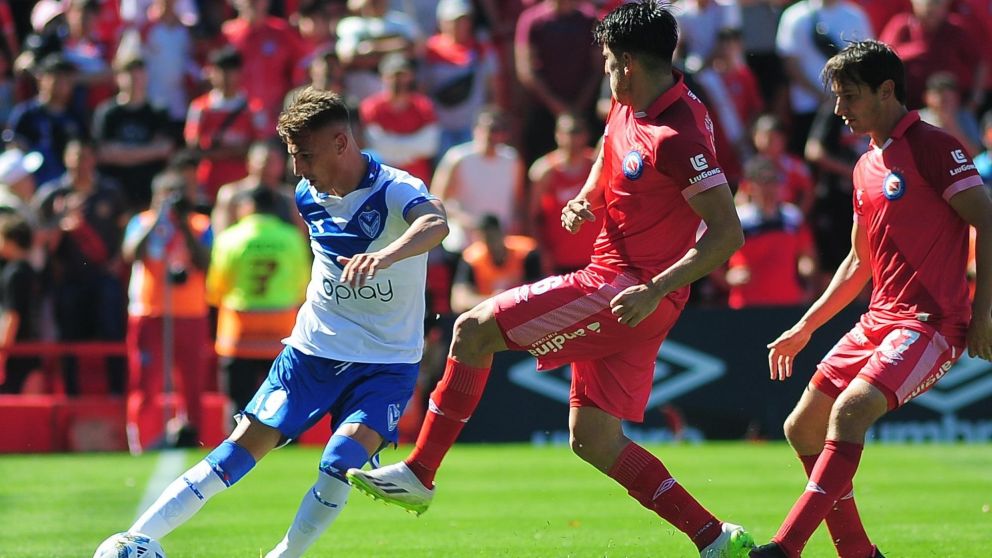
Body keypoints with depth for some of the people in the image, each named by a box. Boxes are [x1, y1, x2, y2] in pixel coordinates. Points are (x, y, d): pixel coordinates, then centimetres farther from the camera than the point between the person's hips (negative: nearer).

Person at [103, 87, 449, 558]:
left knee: (344, 459, -26)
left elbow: (436, 224, -45)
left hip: (386, 364, -4)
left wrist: (385, 256, -63)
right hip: (312, 349, 4)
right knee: (242, 447, -5)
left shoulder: (396, 190, -20)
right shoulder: (309, 195, -1)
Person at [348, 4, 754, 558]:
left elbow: (728, 230, -24)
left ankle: (419, 475, -1)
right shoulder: (629, 107, 8)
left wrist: (655, 291, -29)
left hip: (631, 291, -10)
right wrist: (587, 199, 12)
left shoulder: (677, 135, -22)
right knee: (594, 441, 10)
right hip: (613, 279, 10)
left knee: (473, 330, -9)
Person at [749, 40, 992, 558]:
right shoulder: (866, 168, 17)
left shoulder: (932, 146, -9)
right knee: (802, 427, 5)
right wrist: (804, 328, 24)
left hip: (932, 322, -9)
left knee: (849, 410, -27)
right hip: (879, 321, 9)